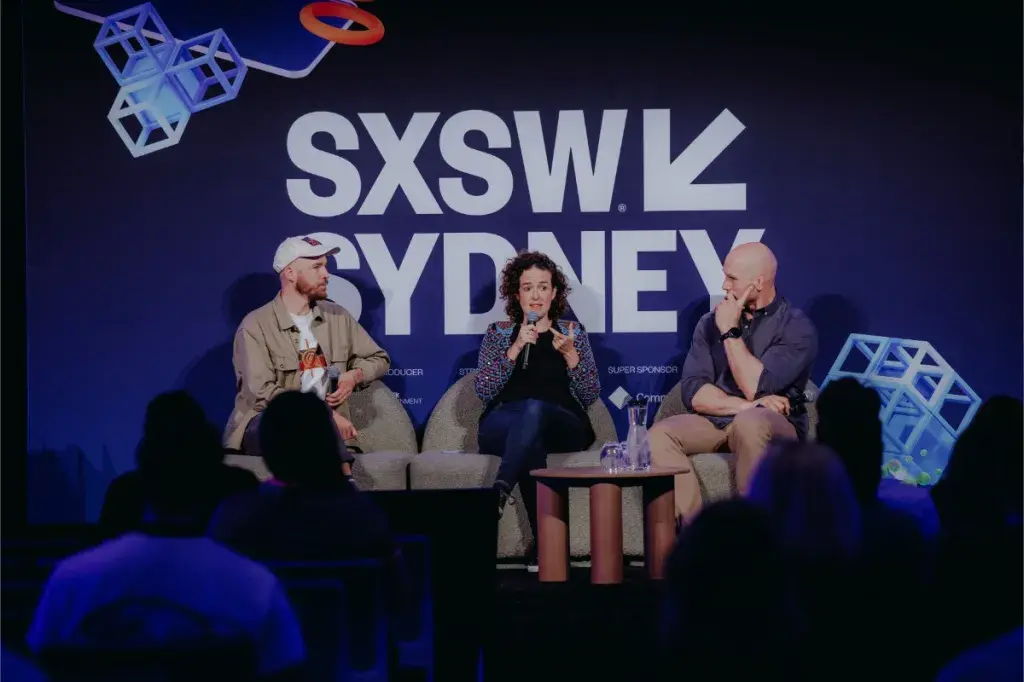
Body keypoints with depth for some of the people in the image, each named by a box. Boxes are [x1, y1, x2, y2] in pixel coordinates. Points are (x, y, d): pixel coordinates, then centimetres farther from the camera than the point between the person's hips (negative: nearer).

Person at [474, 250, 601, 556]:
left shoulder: (573, 332, 17)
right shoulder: (498, 333, 16)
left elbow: (591, 395, 8)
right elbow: (483, 390, 2)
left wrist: (570, 354, -8)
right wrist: (516, 348, -9)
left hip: (563, 426, 0)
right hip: (503, 425, 0)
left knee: (534, 409, -39)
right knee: (530, 439, -40)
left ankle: (498, 491, -54)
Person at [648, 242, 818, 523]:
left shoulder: (797, 327, -4)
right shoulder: (711, 322, 10)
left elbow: (755, 388, -16)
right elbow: (694, 393, 0)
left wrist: (731, 332, -10)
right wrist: (743, 405, -15)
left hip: (773, 426, -4)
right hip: (714, 423, 4)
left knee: (750, 422, -39)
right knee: (658, 436, -25)